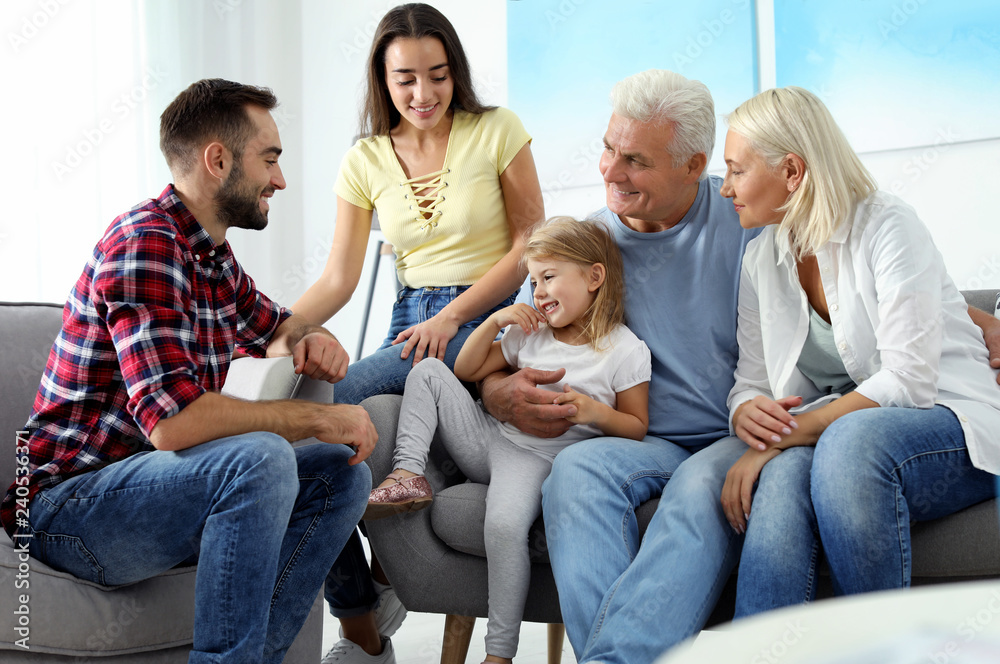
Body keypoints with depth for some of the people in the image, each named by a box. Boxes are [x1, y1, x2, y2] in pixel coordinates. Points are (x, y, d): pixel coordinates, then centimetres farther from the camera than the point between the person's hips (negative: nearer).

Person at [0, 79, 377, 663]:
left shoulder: (213, 256, 11)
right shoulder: (146, 243, -19)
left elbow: (274, 328, 31)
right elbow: (174, 422, -30)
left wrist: (311, 342, 5)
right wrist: (319, 418, -19)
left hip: (153, 485, 10)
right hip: (66, 505, -10)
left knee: (343, 474, 0)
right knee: (260, 457, -32)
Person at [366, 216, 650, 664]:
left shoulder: (626, 350, -5)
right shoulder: (530, 332, 12)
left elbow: (637, 427, -1)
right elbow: (467, 371, 17)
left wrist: (596, 412, -21)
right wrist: (494, 322, 3)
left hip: (537, 459, -7)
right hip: (489, 439, 7)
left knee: (505, 524, -36)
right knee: (429, 371, 2)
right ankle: (408, 475, -11)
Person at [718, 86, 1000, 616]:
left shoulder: (888, 226, -10)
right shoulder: (759, 264, 10)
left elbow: (907, 382, -19)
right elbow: (751, 384, 10)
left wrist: (784, 436, -24)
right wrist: (746, 414, -16)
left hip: (951, 424, -4)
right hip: (836, 440, 4)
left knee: (851, 439, -39)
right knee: (782, 476, -33)